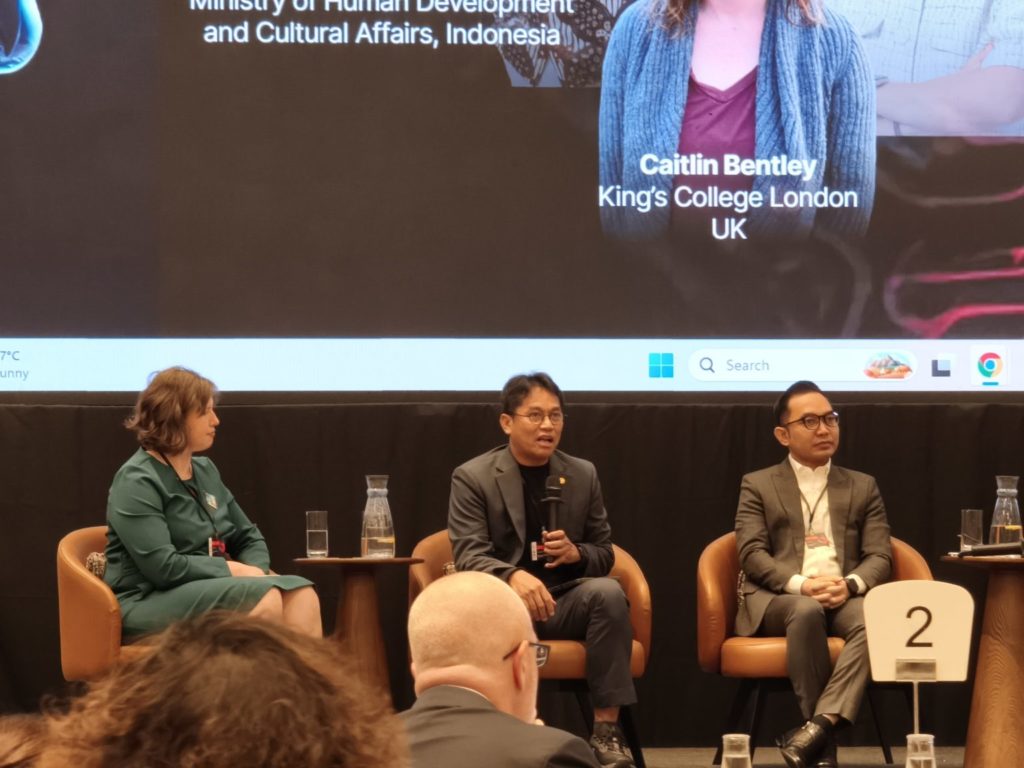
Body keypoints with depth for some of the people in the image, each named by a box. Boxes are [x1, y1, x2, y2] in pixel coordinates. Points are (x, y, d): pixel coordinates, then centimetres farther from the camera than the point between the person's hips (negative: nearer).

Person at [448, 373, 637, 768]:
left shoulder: (582, 474, 9)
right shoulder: (472, 478, -2)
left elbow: (604, 554, 13)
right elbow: (469, 556, -14)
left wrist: (575, 553, -13)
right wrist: (514, 576, -36)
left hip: (564, 600, 3)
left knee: (608, 592, -30)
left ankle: (606, 730, -27)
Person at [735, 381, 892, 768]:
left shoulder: (863, 487, 20)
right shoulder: (758, 485, 13)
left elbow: (880, 557, 9)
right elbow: (752, 554, -1)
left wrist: (850, 585, -15)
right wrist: (802, 584, -18)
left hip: (844, 596, 2)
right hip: (778, 599, -2)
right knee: (807, 612, -39)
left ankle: (818, 726, -44)